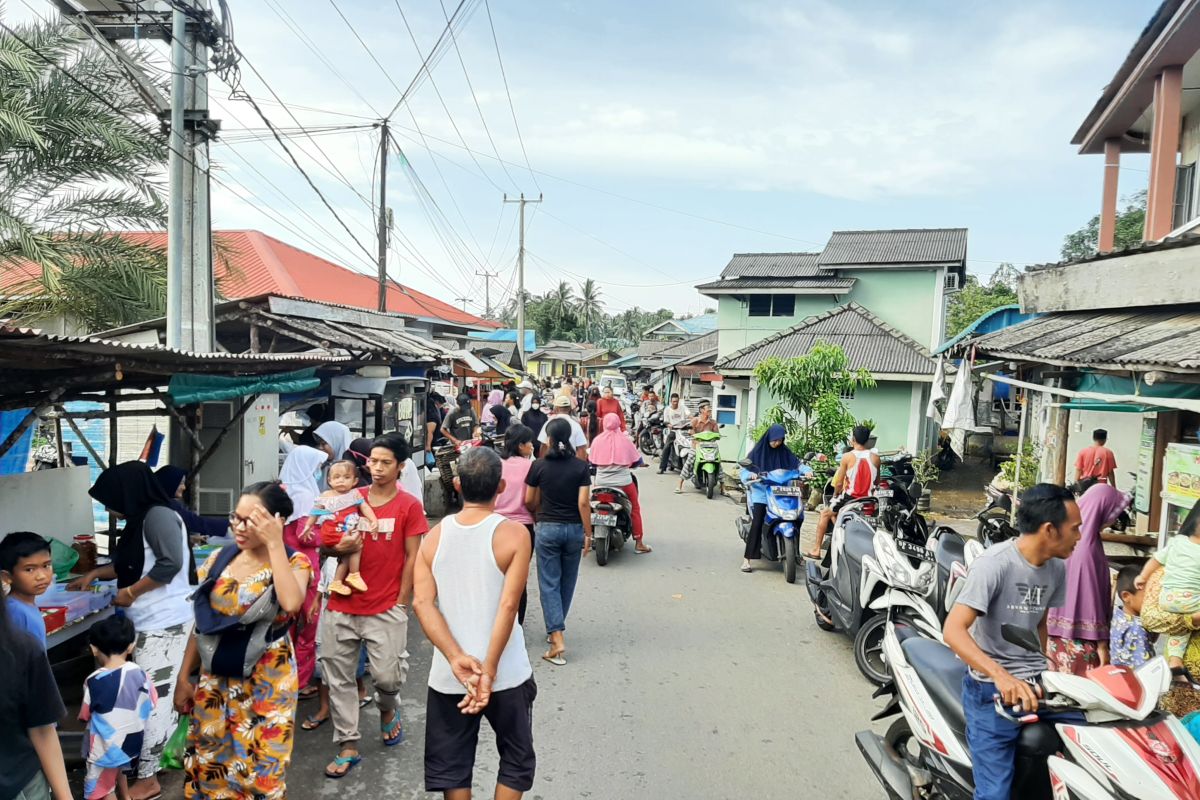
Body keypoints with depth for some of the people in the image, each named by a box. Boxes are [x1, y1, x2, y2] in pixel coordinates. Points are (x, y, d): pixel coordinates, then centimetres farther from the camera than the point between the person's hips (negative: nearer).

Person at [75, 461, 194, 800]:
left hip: (164, 623, -9)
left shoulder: (158, 515, -15)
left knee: (151, 698, -2)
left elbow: (171, 563, -23)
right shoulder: (139, 520, 15)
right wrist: (94, 574, 27)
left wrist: (131, 592, -14)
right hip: (152, 622, 9)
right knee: (162, 695, 13)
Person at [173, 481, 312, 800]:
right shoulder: (218, 559, 1)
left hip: (265, 684, -4)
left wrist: (274, 544, -30)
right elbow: (200, 624, 8)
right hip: (214, 681, 4)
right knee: (208, 763, 15)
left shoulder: (294, 563, -12)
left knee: (259, 768, 6)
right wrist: (183, 677, 8)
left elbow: (291, 603, -34)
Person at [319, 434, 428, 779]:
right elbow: (326, 545, 11)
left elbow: (412, 558, -3)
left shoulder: (409, 505, -5)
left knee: (387, 676, -5)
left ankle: (389, 710, 31)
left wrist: (402, 605, -5)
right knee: (338, 678, 8)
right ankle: (347, 745, 24)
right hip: (342, 605, 4)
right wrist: (338, 548, -12)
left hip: (386, 608, -3)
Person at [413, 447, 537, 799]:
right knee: (516, 759, 18)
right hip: (506, 675, -2)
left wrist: (456, 659, -17)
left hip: (448, 675, 3)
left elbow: (422, 602, -11)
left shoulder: (434, 536, -2)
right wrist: (489, 671, -17)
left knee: (450, 763, 18)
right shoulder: (514, 534, -12)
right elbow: (507, 606, -19)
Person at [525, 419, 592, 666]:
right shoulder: (581, 466, -6)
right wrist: (588, 534, -3)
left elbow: (529, 501, 3)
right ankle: (556, 627, 32)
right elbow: (584, 503, -10)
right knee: (567, 581, 18)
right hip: (574, 528, 2)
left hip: (547, 528, -1)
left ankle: (557, 638, -7)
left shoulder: (539, 465, -6)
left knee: (549, 583, 3)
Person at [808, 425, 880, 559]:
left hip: (849, 498, -5)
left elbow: (839, 484, -9)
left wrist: (835, 495, 10)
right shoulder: (875, 457, -2)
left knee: (825, 513, 18)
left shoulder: (847, 457, -12)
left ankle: (816, 549, 17)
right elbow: (877, 481, 9)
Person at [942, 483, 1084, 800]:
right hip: (992, 687, -7)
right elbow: (954, 631, -26)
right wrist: (1002, 677, -37)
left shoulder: (1056, 568, 5)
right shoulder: (995, 563, -18)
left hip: (1037, 681, 7)